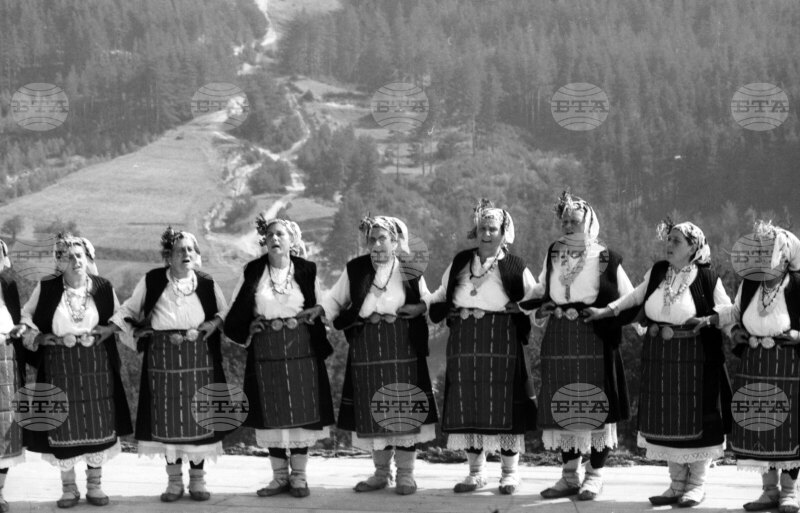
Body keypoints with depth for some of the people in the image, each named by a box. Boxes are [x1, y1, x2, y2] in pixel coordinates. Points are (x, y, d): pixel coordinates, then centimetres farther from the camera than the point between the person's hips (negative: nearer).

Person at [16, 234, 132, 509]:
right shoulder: (46, 288, -4)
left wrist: (105, 331, -6)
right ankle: (68, 487, 15)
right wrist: (34, 333, -9)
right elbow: (27, 314, 9)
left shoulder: (103, 287, 0)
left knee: (98, 424, 6)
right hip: (59, 365, -1)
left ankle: (94, 485, 18)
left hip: (96, 364, 2)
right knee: (64, 426, 1)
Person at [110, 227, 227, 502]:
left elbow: (225, 312, 17)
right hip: (163, 358, -1)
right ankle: (174, 480, 12)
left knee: (198, 416, 0)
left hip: (199, 358, 1)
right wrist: (134, 330, -6)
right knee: (168, 418, 1)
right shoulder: (152, 281, -1)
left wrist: (215, 322, -3)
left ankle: (198, 479, 11)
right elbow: (128, 310, 11)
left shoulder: (207, 283, 2)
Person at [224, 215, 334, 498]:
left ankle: (299, 476, 7)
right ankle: (279, 477, 12)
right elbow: (235, 313, 13)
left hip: (301, 350, -1)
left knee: (301, 414, 0)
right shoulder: (253, 272, 5)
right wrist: (247, 332, 0)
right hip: (266, 353, 1)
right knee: (272, 415, 3)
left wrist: (321, 346, -1)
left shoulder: (307, 271, 2)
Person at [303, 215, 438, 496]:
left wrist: (419, 308, -10)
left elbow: (427, 301, 11)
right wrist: (321, 308, -9)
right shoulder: (355, 270, 4)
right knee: (372, 413, 6)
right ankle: (381, 472, 20)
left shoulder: (410, 270, 1)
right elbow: (336, 299, 10)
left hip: (402, 350, -2)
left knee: (405, 411, -3)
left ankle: (405, 474, 7)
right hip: (366, 351, 2)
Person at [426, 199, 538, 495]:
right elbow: (442, 298, 19)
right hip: (464, 345, 3)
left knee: (503, 405, -2)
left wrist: (518, 308, -14)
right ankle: (475, 473, 14)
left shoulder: (515, 267, 3)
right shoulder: (459, 263, 12)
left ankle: (509, 473, 8)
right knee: (468, 406, 4)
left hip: (502, 345, -3)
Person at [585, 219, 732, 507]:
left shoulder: (707, 278, -8)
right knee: (665, 419, 8)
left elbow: (727, 309, -4)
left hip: (694, 356, -5)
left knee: (694, 417, 0)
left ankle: (697, 484, 12)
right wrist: (606, 310, 5)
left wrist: (708, 319, -22)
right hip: (659, 355, 5)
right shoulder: (658, 272, 5)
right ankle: (677, 483, 19)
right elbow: (636, 296, 13)